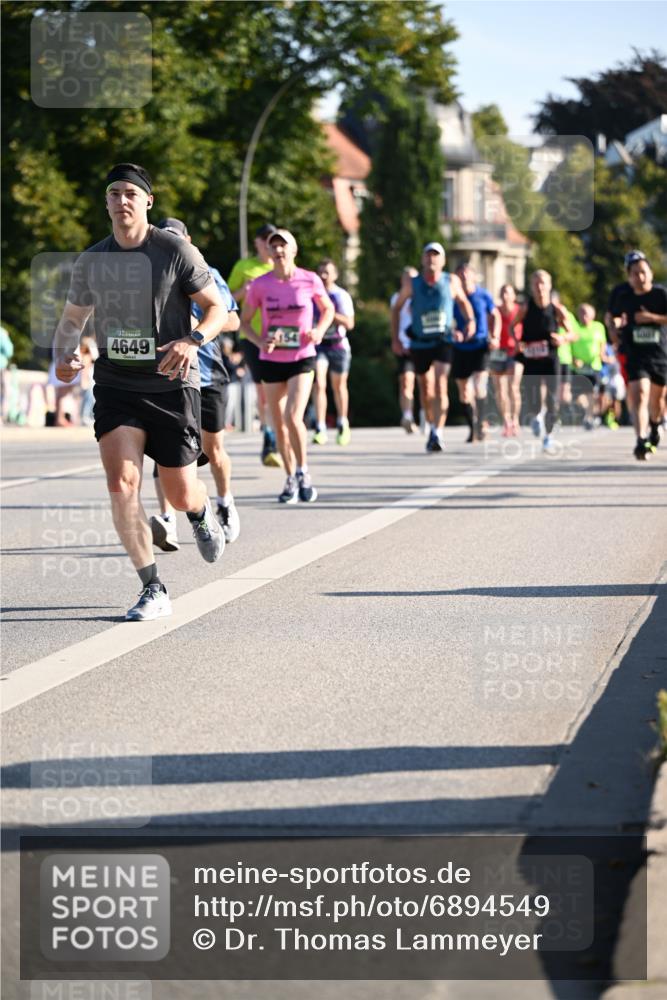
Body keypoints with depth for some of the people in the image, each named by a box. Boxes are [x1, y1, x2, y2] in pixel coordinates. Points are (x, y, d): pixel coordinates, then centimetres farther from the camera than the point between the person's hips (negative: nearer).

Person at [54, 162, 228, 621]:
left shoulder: (176, 251, -6)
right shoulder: (91, 261, 5)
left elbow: (218, 308, -4)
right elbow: (73, 317, 19)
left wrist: (192, 341, -24)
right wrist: (63, 355, -3)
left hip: (171, 384, -2)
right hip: (115, 385, 2)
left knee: (181, 494, 3)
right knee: (121, 483, -17)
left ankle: (202, 514, 44)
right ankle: (153, 591, -8)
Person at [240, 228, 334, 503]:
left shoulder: (309, 280, -5)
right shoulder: (260, 285, -4)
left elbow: (328, 309, 11)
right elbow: (245, 321, 5)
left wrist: (319, 330, -8)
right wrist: (260, 341, -13)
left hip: (302, 358, -2)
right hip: (271, 360, 2)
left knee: (293, 417, -18)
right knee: (279, 425, 7)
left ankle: (303, 472, 1)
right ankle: (291, 478, 22)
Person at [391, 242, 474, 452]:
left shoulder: (451, 281, -2)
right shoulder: (412, 284, -4)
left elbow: (463, 301, 16)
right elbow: (396, 308, 7)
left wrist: (470, 320, -2)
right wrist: (395, 338, 3)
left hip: (443, 341, -2)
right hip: (419, 343, 2)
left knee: (441, 385, -19)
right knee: (424, 389, 11)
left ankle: (437, 433, -23)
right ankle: (431, 424, 35)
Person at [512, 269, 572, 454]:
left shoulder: (557, 309, -6)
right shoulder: (526, 308, -6)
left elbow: (571, 333, 4)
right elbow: (512, 326, 9)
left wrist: (563, 338, -18)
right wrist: (516, 342, -8)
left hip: (550, 360, 0)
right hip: (531, 360, 0)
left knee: (552, 401, -4)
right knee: (534, 402, -3)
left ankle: (548, 437, 16)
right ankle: (536, 418, 34)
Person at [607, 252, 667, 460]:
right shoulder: (623, 297, 1)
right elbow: (613, 317, 19)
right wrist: (616, 323, -2)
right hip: (635, 355, -1)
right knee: (639, 395, -20)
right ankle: (642, 440, -29)